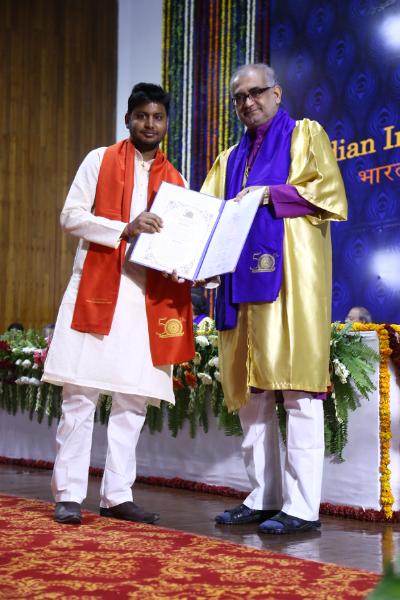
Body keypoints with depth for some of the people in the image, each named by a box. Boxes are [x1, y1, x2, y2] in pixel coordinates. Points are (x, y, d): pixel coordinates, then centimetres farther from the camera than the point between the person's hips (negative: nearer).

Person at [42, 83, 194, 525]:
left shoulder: (175, 181, 16)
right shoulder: (100, 161, 7)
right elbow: (70, 216, -2)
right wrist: (125, 228, -15)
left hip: (149, 298, 4)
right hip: (96, 288, -3)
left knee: (133, 399, 2)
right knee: (80, 393, -5)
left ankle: (117, 495, 9)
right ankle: (68, 494, 1)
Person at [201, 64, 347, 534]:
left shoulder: (305, 135, 11)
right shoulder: (230, 160, 26)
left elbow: (328, 190, -3)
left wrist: (270, 194, -12)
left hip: (289, 276, -6)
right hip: (242, 278, 7)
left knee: (296, 387, -12)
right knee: (250, 389, 3)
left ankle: (302, 507, -13)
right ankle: (263, 498, 9)